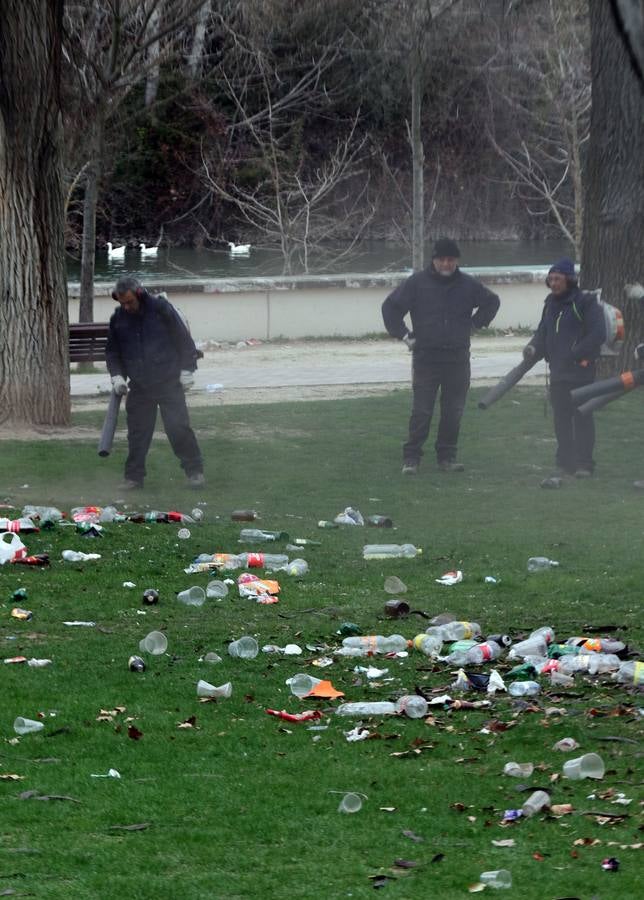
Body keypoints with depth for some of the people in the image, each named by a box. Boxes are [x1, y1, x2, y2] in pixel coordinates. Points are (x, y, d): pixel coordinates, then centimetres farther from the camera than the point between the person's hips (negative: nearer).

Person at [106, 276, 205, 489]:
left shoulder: (160, 308, -7)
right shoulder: (118, 319, 4)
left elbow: (183, 338, -3)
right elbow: (112, 351, 16)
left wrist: (187, 370, -6)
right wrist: (117, 375, 1)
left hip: (169, 383, -4)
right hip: (139, 386, 4)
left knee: (178, 427, -7)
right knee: (137, 432, 4)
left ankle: (194, 471, 3)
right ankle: (134, 477, 12)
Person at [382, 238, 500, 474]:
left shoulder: (467, 285, 6)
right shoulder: (417, 283, -2)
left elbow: (492, 302, 24)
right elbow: (390, 307, 5)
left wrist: (475, 324, 13)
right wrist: (404, 335, 0)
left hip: (458, 358, 3)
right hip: (425, 357, -3)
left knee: (454, 412, 5)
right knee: (421, 411, -6)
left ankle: (447, 457, 14)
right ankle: (411, 458, 0)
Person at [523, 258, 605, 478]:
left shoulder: (585, 303, -8)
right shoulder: (551, 303, 15)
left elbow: (598, 335, -13)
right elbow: (543, 332, 21)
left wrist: (574, 356, -16)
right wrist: (534, 348, -1)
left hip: (581, 370, -7)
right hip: (558, 372, 7)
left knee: (582, 417, -8)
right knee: (561, 418, 9)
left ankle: (584, 464, -8)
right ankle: (565, 462, 15)